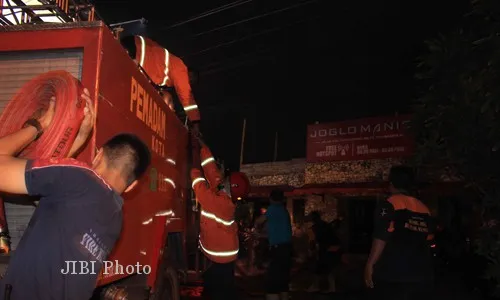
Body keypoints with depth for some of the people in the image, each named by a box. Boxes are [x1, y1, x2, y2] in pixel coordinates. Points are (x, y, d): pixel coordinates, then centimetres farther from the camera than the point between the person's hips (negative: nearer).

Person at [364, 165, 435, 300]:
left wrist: (370, 265, -11)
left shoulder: (389, 205, -8)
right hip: (421, 275, 6)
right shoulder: (423, 208, 10)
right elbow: (427, 240, 16)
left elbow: (381, 238, -16)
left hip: (393, 275, -6)